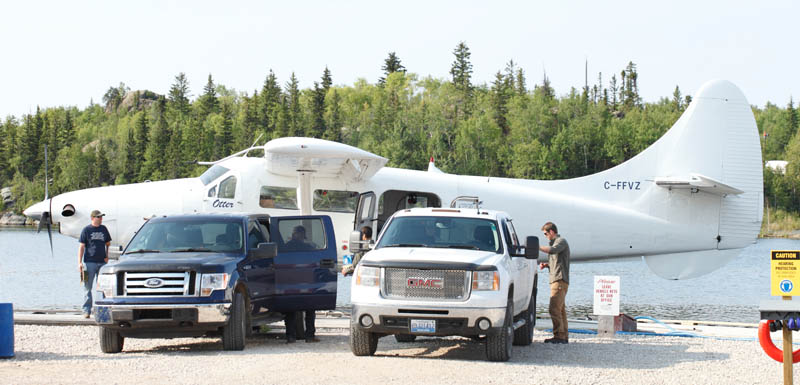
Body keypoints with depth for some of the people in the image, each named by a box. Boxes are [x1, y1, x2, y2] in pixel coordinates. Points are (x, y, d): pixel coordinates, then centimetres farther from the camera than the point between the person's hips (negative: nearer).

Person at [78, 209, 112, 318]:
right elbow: (81, 246, -1)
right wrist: (79, 262, -8)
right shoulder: (86, 230, 0)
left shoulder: (103, 229, 12)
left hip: (102, 262, 4)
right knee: (87, 288, -2)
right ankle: (86, 310, 1)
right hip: (89, 262, -4)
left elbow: (108, 243, 24)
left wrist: (107, 256, 10)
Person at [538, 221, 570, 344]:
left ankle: (559, 336, -17)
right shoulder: (555, 242, 24)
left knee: (554, 309, -15)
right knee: (560, 310, 10)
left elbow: (552, 250, -28)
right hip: (556, 280, 10)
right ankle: (564, 336, 13)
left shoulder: (561, 241, -7)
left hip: (560, 280, -10)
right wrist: (546, 265, 14)